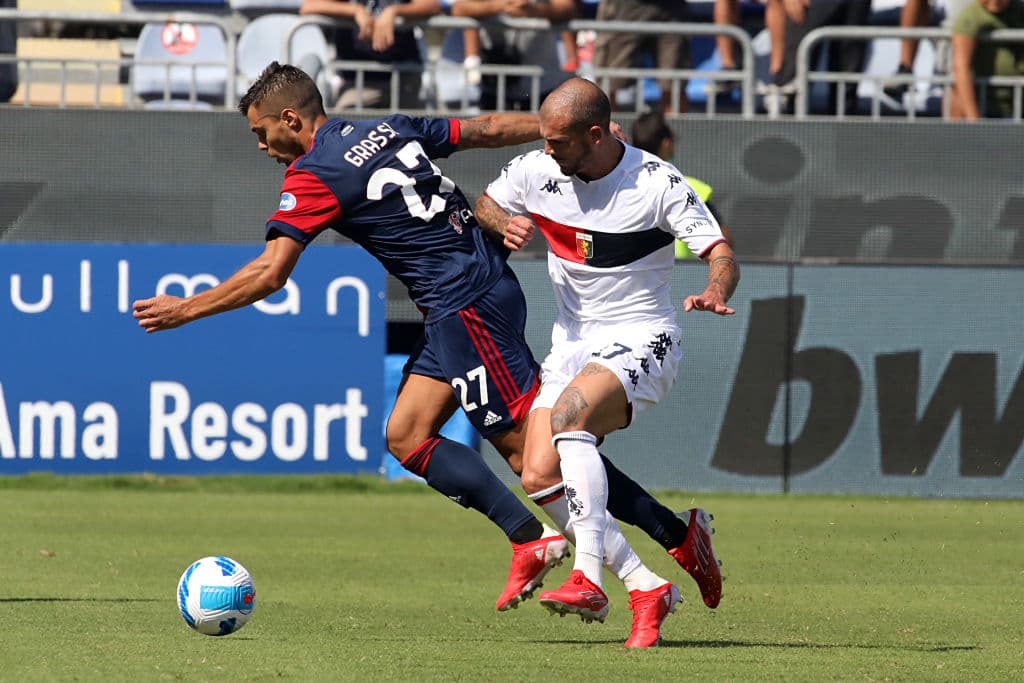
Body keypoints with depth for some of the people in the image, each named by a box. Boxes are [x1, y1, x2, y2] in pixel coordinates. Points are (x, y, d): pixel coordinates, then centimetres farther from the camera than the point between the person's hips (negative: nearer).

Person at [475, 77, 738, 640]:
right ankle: (646, 590, 1)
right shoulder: (535, 172, -2)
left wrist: (715, 291, -37)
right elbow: (484, 205, 18)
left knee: (568, 414, -34)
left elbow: (721, 255, -14)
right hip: (572, 342, 6)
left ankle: (588, 579, -38)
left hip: (640, 340, -6)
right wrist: (506, 224, -5)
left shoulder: (657, 183, -15)